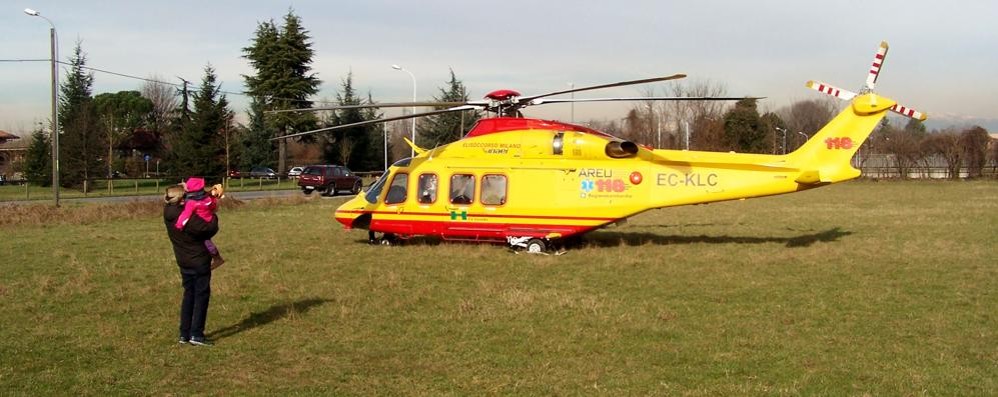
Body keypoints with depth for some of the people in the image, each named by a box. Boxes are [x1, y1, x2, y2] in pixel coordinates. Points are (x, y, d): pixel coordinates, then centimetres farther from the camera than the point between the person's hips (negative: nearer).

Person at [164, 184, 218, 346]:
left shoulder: (169, 214, -5)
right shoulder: (188, 218, -28)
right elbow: (211, 229, -24)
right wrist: (213, 217, -4)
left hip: (183, 261, 7)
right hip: (199, 260, -7)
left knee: (189, 294, 16)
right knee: (202, 295, 2)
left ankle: (184, 334, 17)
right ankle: (196, 334, 0)